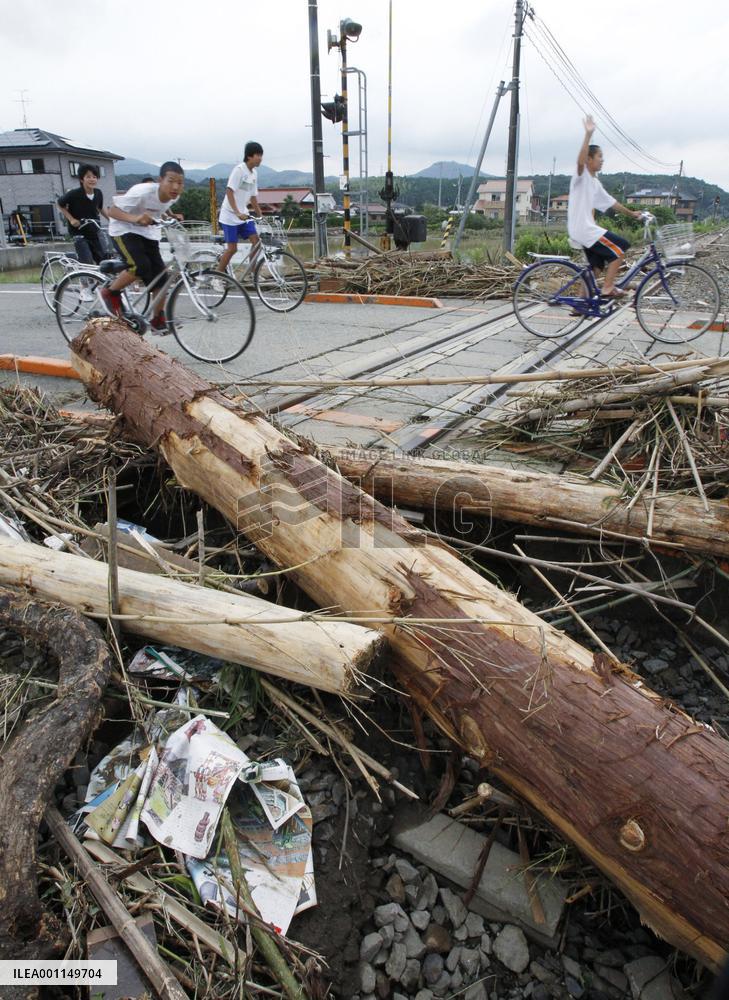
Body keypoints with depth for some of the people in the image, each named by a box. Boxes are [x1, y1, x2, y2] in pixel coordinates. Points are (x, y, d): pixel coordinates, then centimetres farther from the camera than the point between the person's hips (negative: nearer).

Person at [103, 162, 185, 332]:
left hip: (148, 233, 6)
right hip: (124, 230, -6)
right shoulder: (142, 192, -29)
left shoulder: (174, 196, -10)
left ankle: (158, 319, 14)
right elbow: (112, 211, -26)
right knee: (140, 266, -28)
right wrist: (134, 218, -42)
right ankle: (111, 293, -3)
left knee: (161, 276, -3)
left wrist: (173, 216, 1)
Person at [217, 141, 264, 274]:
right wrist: (237, 212, -30)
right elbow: (229, 191, -21)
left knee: (256, 241, -5)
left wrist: (260, 215, 15)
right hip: (230, 215, -7)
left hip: (243, 215, 7)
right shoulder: (239, 170, -15)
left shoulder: (254, 173, 9)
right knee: (232, 248, -8)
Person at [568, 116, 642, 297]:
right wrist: (588, 134, -39)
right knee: (620, 248, -6)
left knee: (596, 267, 13)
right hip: (584, 229, -10)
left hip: (586, 229, 10)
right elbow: (580, 161, -32)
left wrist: (631, 213, 30)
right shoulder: (582, 176, -8)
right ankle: (607, 288, -3)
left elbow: (611, 202, 27)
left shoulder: (595, 183, 19)